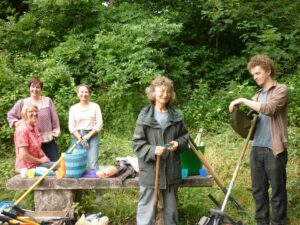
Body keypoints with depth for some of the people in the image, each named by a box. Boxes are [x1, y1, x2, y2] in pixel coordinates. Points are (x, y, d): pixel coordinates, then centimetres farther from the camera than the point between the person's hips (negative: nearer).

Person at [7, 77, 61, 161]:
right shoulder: (22, 103, 2)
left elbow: (54, 118, 4)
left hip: (48, 140, 0)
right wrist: (16, 122, -3)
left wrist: (55, 132, 0)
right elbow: (10, 115, 13)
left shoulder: (48, 101, 1)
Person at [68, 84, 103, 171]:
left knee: (93, 164, -15)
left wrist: (88, 136, -8)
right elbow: (71, 127, 4)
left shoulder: (95, 106, 6)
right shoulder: (73, 108, 9)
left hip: (92, 136, -1)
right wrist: (80, 139, -9)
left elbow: (99, 124, 1)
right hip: (77, 136, 2)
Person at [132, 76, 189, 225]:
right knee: (147, 208, 2)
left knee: (171, 207, 19)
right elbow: (137, 143, -7)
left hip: (171, 169, 4)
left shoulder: (176, 115, 4)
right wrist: (152, 150, -23)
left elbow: (185, 136, 15)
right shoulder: (145, 116, -7)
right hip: (150, 170, -4)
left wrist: (179, 143, -7)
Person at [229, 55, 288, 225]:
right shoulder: (257, 96, 16)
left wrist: (243, 100, -19)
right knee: (258, 190, 12)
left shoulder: (281, 90, -3)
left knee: (277, 190, 4)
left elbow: (269, 109, -21)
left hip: (274, 149, -6)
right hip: (257, 149, 6)